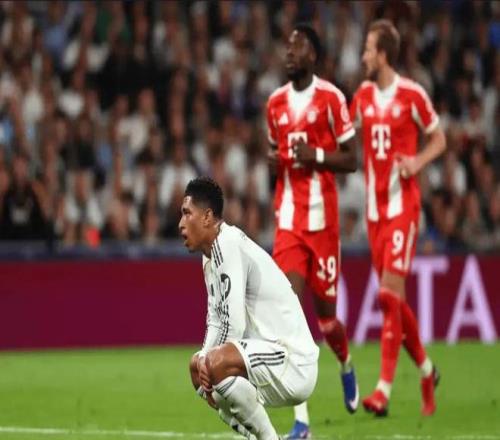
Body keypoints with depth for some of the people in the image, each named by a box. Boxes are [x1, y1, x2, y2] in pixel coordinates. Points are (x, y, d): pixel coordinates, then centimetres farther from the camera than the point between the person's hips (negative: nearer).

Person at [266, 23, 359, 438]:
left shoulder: (331, 98, -6)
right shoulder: (276, 103, 9)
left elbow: (351, 159, -3)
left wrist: (316, 155, -19)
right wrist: (274, 161, -1)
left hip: (322, 218, -3)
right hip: (288, 218, 3)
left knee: (325, 310, 7)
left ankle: (346, 366, 44)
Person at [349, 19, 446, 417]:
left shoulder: (412, 96, -7)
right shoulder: (363, 97, 9)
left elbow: (439, 139, 3)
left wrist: (418, 162, -14)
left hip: (403, 204, -6)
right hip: (374, 207, 6)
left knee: (391, 292, -14)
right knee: (394, 298, 8)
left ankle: (385, 388, -17)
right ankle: (426, 371, 27)